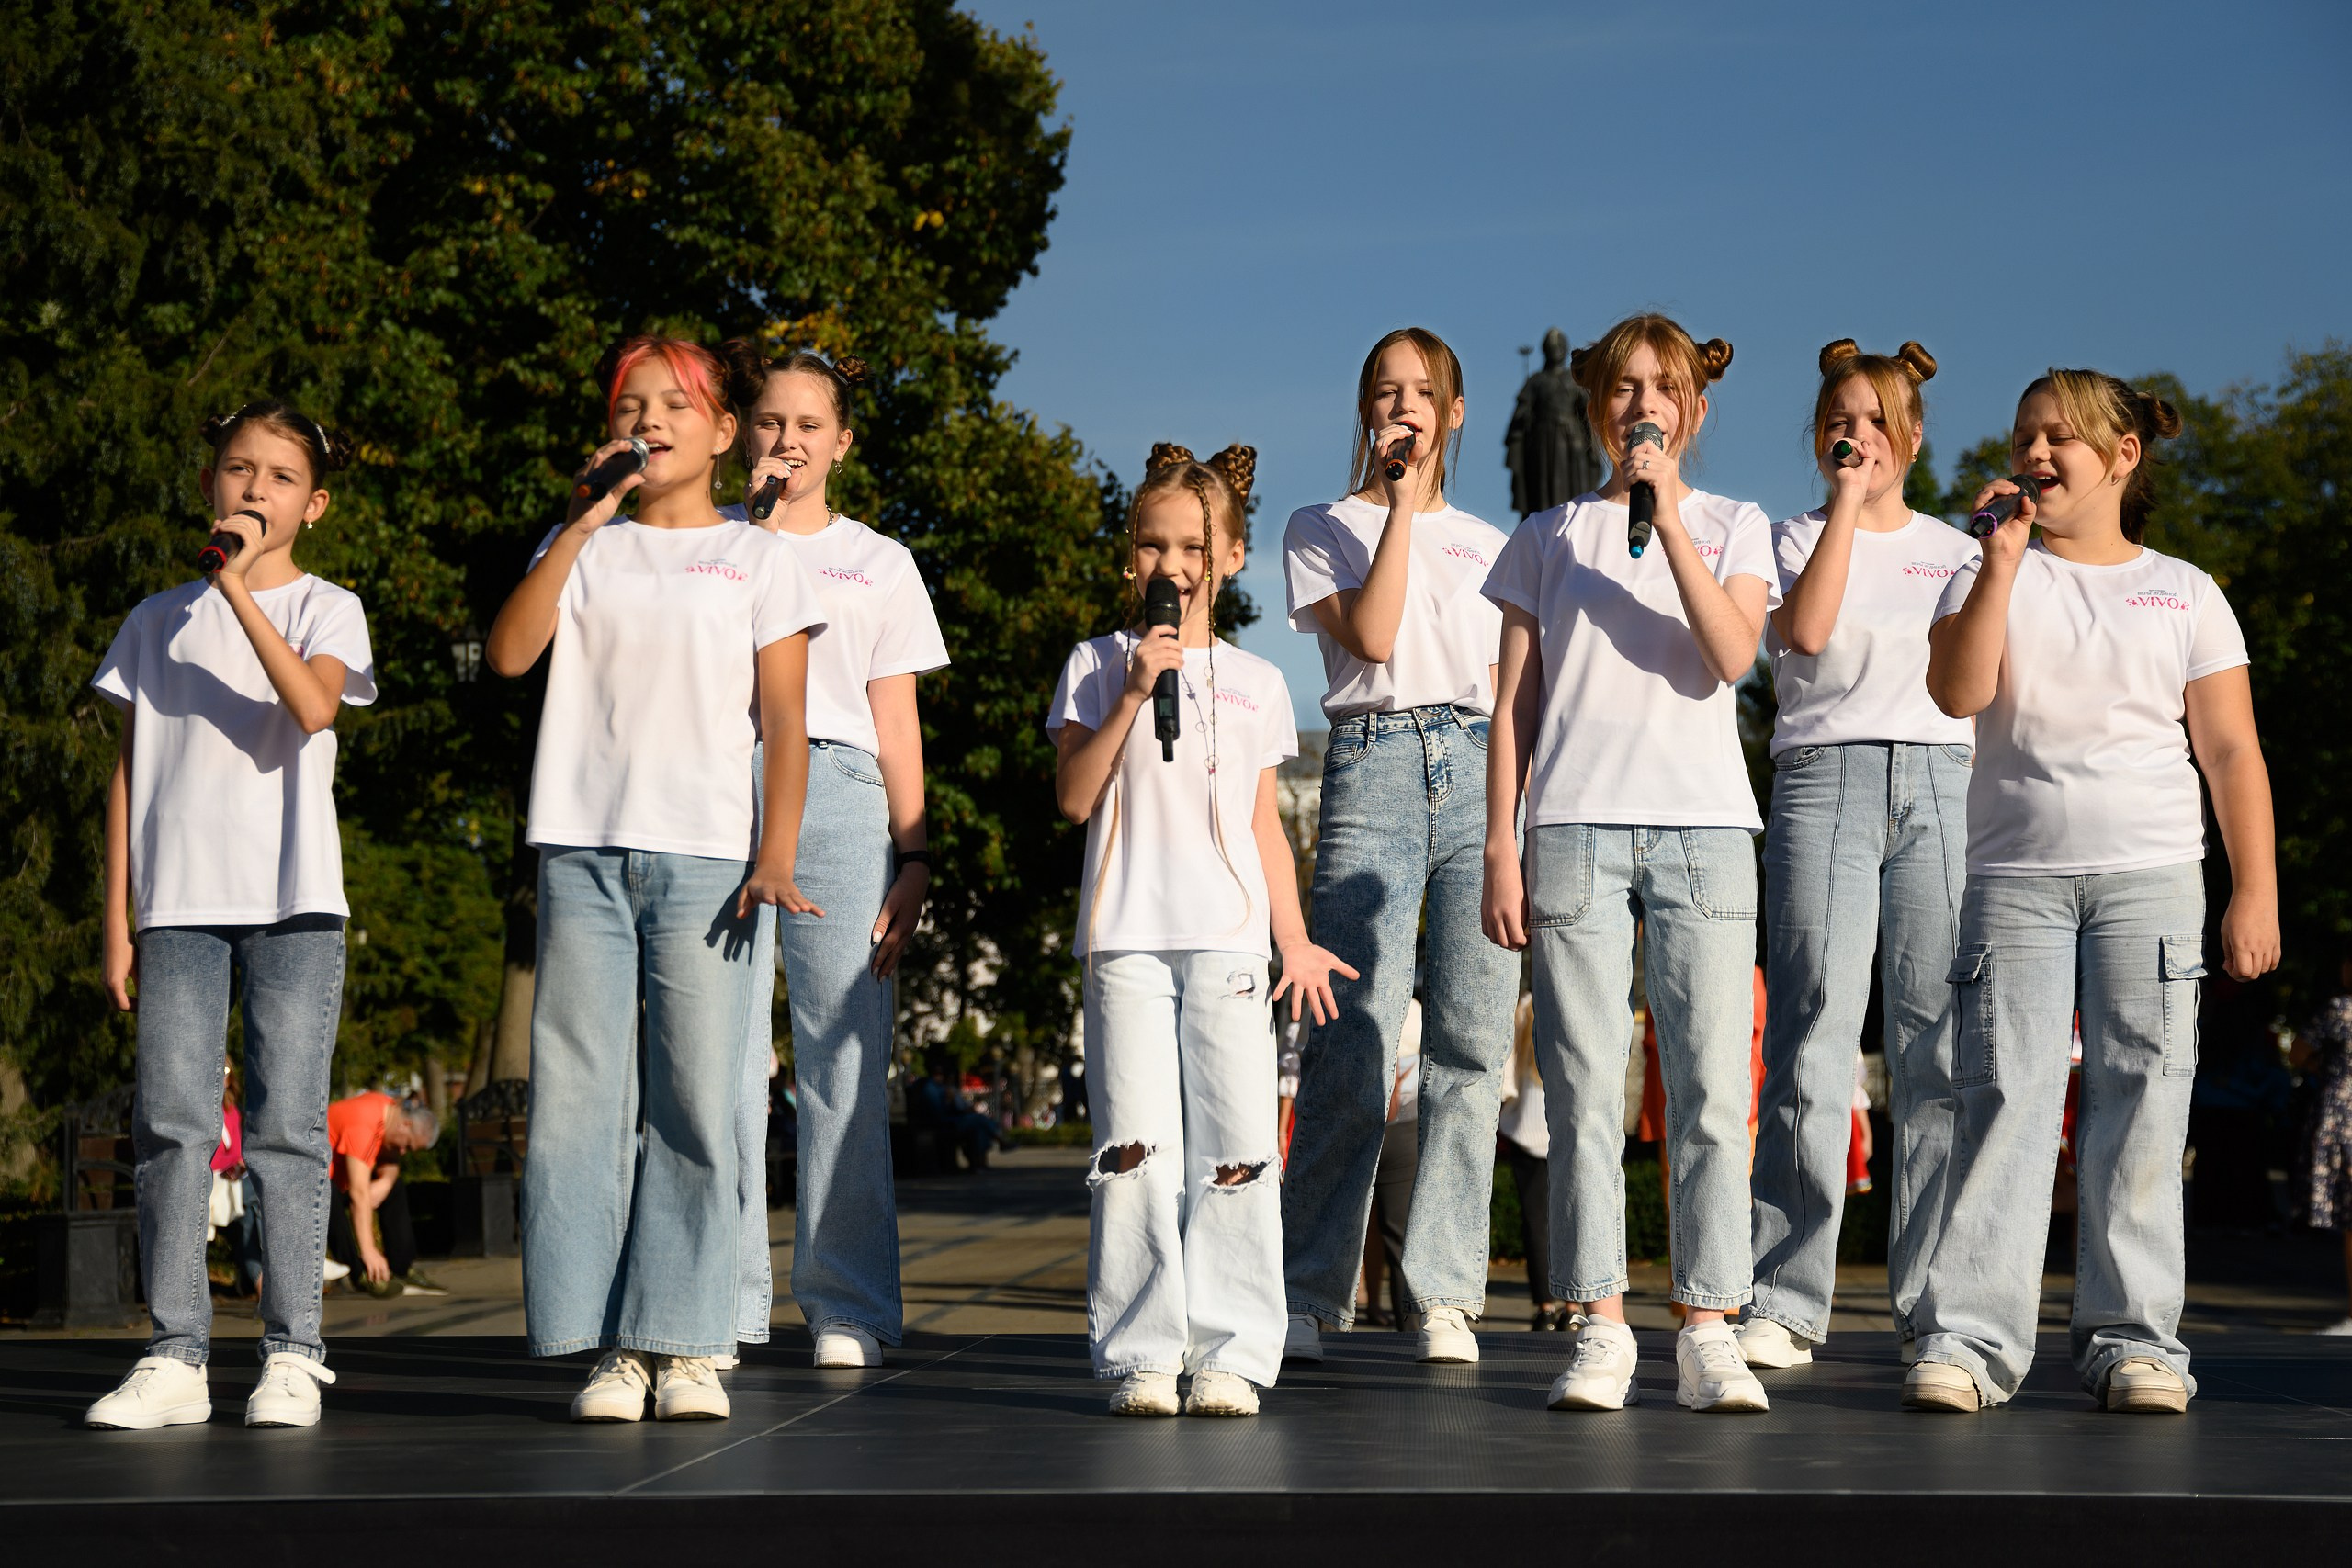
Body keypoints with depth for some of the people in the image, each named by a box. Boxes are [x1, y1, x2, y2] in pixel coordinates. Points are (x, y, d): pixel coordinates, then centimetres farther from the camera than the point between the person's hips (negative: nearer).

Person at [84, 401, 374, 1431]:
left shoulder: (326, 609, 7)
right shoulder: (158, 621, 15)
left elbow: (314, 705, -15)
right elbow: (128, 773, 14)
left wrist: (240, 587, -15)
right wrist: (117, 919, 8)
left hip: (292, 903, -2)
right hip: (177, 905, 2)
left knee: (286, 1129, -4)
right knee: (170, 1125, -3)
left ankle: (291, 1355, 1)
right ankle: (175, 1357, 1)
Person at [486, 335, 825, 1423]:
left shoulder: (757, 559, 11)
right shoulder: (581, 547, 15)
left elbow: (785, 724, 6)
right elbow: (509, 654, -1)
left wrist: (776, 856, -5)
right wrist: (579, 528, -6)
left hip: (707, 856, -1)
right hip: (582, 852, 2)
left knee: (698, 1105, -4)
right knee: (581, 1098, -2)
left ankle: (685, 1344, 2)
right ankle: (611, 1347, 3)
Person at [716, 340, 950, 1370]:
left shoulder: (880, 562, 20)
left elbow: (896, 725, 15)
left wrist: (914, 857, 5)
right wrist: (759, 516, -1)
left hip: (836, 792, 0)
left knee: (845, 1053, -5)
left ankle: (847, 1305, -1)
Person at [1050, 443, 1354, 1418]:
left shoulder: (1256, 685, 15)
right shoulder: (1098, 665, 9)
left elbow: (1265, 826, 17)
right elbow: (1074, 797, -2)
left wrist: (1296, 939, 11)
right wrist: (1133, 692, -9)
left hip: (1230, 938, 1)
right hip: (1126, 935, -1)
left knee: (1236, 1153, -5)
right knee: (1135, 1148, -7)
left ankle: (1229, 1355, 0)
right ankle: (1141, 1355, -1)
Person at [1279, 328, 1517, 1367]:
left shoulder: (1486, 544, 23)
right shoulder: (1322, 528, 14)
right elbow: (1371, 636, -4)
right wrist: (1402, 502, -2)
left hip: (1477, 773, 3)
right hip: (1373, 769, -3)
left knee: (1473, 1039, -5)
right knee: (1355, 1042, -12)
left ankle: (1445, 1292, 0)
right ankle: (1304, 1294, -5)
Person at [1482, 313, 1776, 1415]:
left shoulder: (1734, 527, 12)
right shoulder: (1549, 537, 14)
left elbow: (1732, 654, -7)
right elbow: (1512, 705, 11)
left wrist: (1667, 514, -10)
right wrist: (1499, 846, 3)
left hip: (1704, 827, 0)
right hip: (1575, 827, 0)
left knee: (1712, 1090, -5)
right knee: (1585, 1091, -3)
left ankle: (1708, 1333, -1)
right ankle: (1600, 1330, 2)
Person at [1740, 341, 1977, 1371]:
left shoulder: (1957, 552, 20)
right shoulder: (1795, 539, 12)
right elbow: (1806, 629, -9)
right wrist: (1846, 505, -5)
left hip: (1941, 785, 2)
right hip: (1824, 781, -2)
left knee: (1939, 1048, -5)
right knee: (1812, 1043, -11)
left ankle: (1933, 1303, 1)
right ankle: (1784, 1304, -9)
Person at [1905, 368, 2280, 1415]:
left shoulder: (2185, 594, 12)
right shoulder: (1990, 578, 11)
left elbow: (2232, 751, 9)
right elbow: (1956, 693, -8)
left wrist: (2255, 892, 1)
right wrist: (2002, 560, -12)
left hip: (2152, 877, 1)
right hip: (2015, 877, 0)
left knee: (2140, 1108, -2)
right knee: (2004, 1100, -8)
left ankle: (2131, 1337, 3)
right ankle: (1968, 1337, -10)